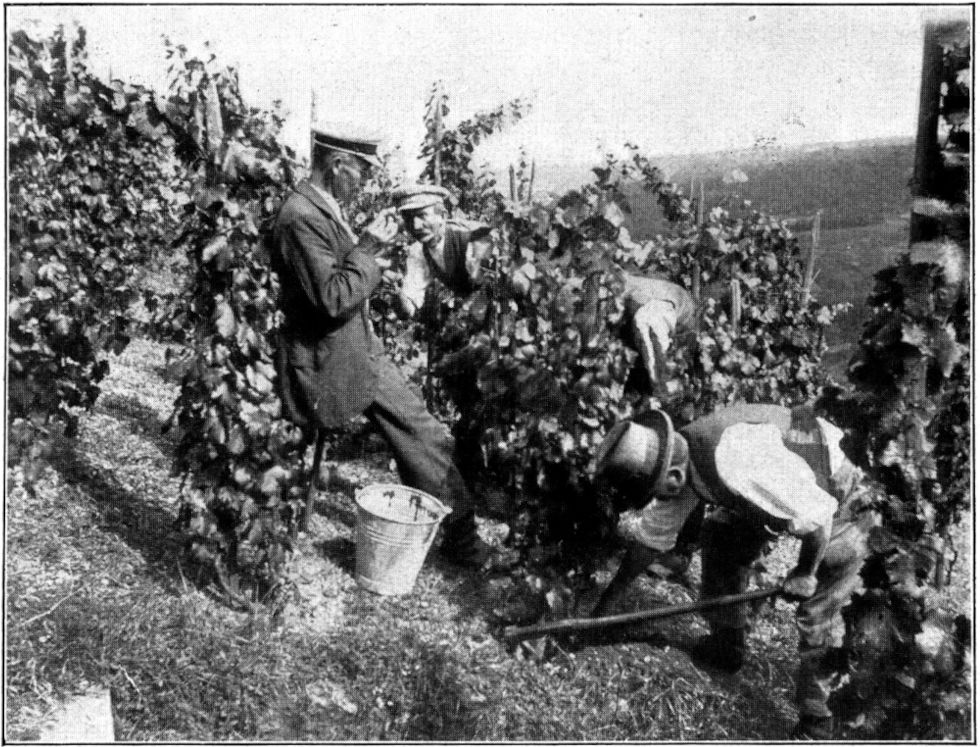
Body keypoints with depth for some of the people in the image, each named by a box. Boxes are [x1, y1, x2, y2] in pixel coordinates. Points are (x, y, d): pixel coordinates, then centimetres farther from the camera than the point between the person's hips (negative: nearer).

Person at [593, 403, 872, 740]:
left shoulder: (735, 462, -40)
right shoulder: (676, 460, -11)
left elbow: (817, 513, -33)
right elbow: (652, 535, 2)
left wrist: (805, 573, -16)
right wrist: (611, 595, 9)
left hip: (834, 499, -8)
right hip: (783, 491, 8)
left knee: (818, 614, -7)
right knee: (718, 535, 10)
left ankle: (815, 717, 12)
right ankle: (726, 647, 26)